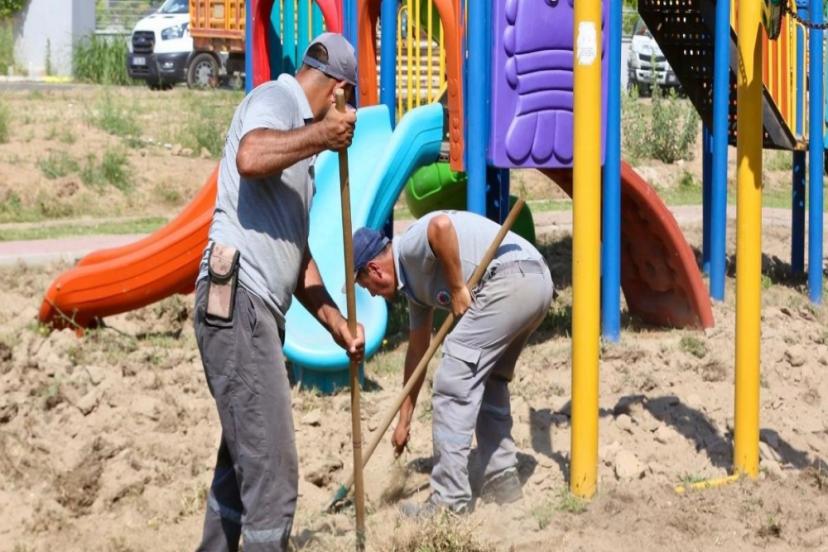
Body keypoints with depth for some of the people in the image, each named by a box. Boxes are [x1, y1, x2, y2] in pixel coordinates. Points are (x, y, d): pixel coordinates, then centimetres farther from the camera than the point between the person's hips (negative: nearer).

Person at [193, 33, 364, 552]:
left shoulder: (299, 141, 25)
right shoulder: (274, 98, -3)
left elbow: (298, 255, 26)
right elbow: (250, 157, -28)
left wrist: (338, 324, 22)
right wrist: (322, 135, -17)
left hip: (259, 312, 10)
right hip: (238, 301, -10)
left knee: (242, 461, 19)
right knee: (272, 470, -11)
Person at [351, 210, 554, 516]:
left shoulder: (410, 247, -2)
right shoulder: (414, 281, 25)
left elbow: (440, 225, -27)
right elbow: (417, 349, 32)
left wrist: (457, 288, -14)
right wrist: (404, 419, 39)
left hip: (509, 281, -11)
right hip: (538, 282, 11)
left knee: (453, 384, -6)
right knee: (488, 384, 24)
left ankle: (450, 499, -4)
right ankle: (502, 483, 26)